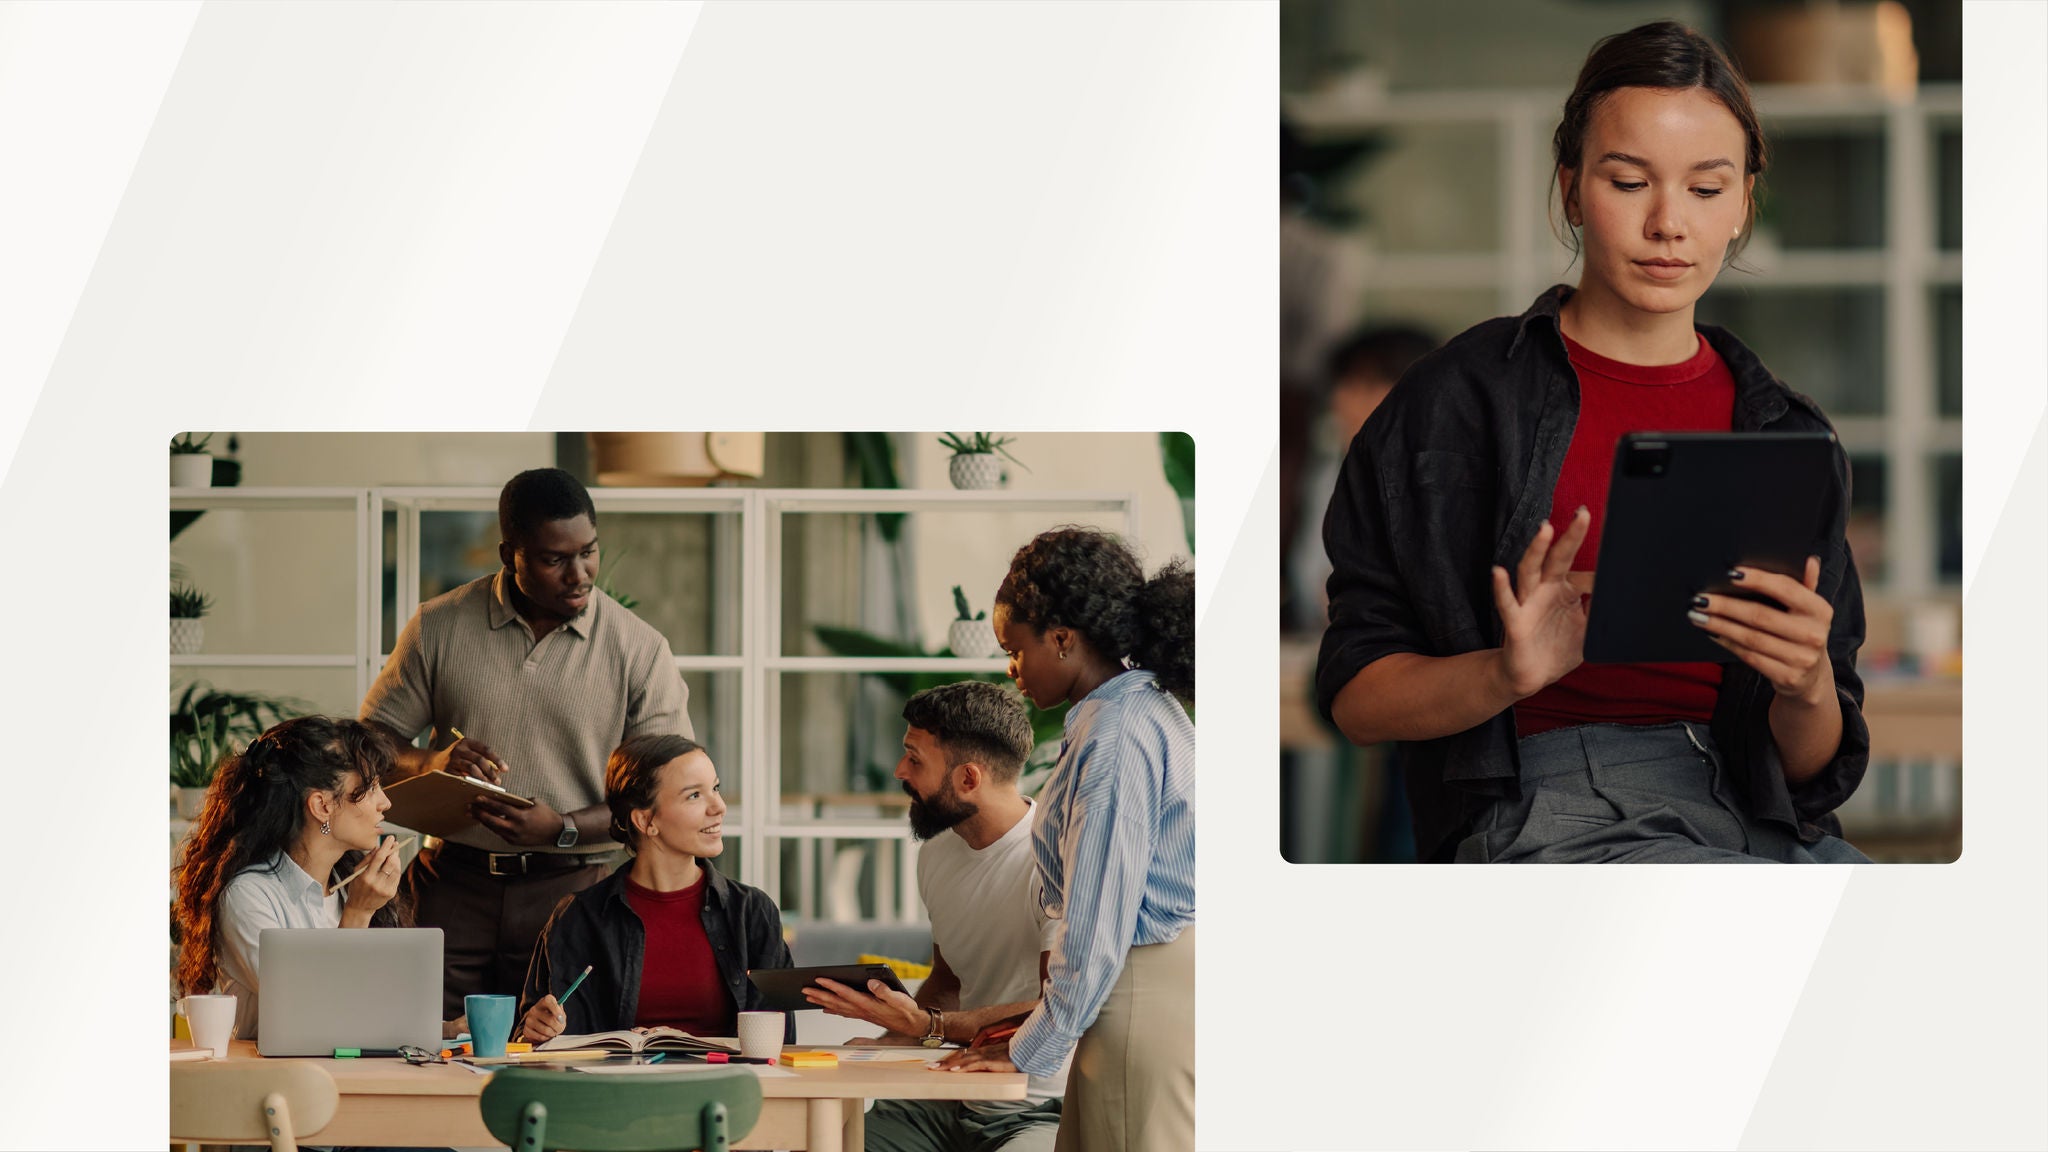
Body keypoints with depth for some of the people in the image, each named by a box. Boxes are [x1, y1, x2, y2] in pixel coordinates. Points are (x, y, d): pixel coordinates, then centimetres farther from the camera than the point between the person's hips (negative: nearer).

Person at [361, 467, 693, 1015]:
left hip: (569, 891, -1)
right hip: (453, 888, 1)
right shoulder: (441, 626, 6)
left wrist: (564, 829, -15)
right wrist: (430, 763, -13)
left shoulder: (640, 649, 3)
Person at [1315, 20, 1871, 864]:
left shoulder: (1786, 432, 16)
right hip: (1546, 809, -5)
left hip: (1760, 814, 5)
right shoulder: (1462, 400, 6)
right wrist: (1510, 673, -16)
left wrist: (1808, 688, -11)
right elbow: (1354, 697, 3)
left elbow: (1816, 767, 13)